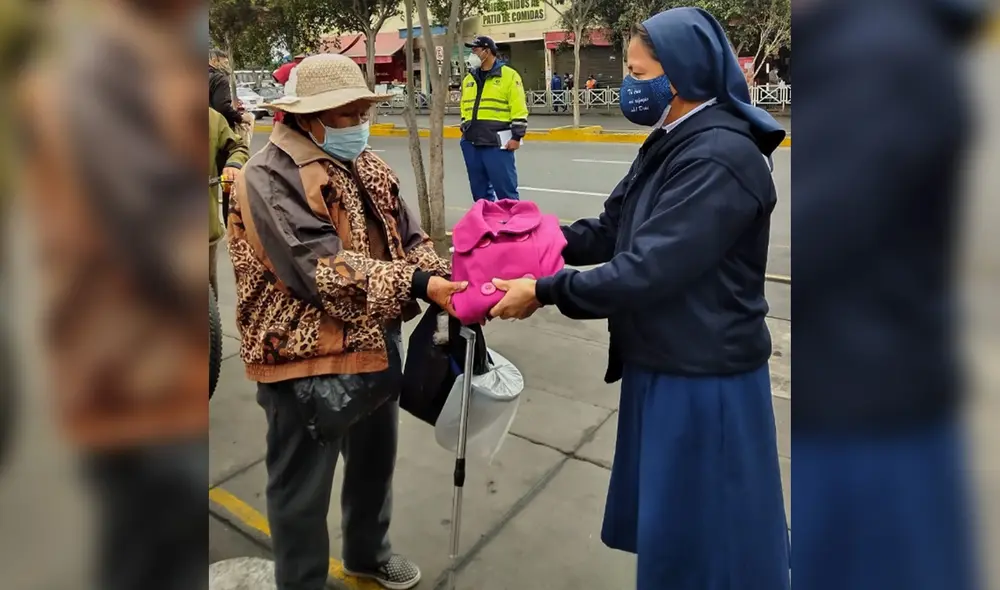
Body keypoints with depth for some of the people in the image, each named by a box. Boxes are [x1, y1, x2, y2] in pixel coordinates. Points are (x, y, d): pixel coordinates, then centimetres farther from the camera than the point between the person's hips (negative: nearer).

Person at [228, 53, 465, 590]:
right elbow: (322, 270, -28)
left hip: (375, 343, 8)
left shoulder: (367, 167, 9)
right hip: (305, 357, -8)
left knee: (375, 461, 26)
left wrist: (441, 276, -16)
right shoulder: (269, 178, -18)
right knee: (302, 487, 11)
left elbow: (407, 237, 5)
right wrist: (417, 285, -32)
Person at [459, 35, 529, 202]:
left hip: (497, 143, -6)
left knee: (505, 190, -6)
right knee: (479, 190, 12)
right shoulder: (468, 79, 17)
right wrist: (465, 131, 19)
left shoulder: (509, 75, -2)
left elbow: (519, 110, -7)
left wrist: (516, 136, -12)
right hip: (471, 143, 7)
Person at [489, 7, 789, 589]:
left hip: (701, 376, -9)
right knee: (667, 516, 25)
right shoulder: (672, 144, 9)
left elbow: (647, 271, -27)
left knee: (705, 528, 11)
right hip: (663, 361, 9)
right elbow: (613, 229, 11)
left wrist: (544, 291, -20)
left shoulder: (718, 159, -23)